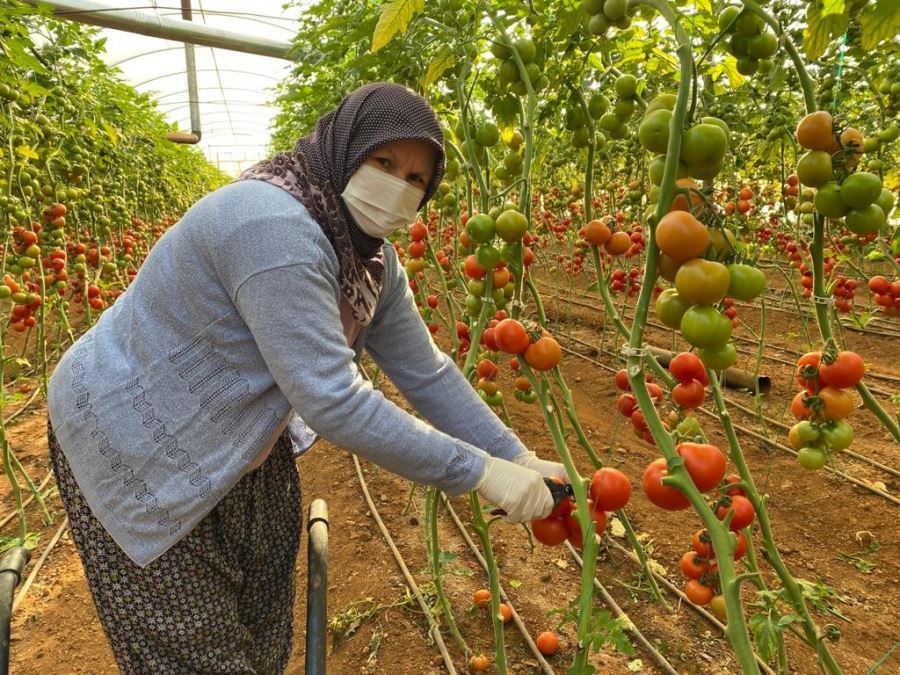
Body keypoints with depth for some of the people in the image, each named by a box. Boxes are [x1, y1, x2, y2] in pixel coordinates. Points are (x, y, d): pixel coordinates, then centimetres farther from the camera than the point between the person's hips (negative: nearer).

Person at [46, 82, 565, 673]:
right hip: (136, 448, -8)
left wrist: (516, 456, -4)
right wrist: (479, 471, -29)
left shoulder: (374, 258, -4)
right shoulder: (274, 226, -34)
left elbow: (425, 370, -1)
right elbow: (333, 401, -36)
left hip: (242, 448, 8)